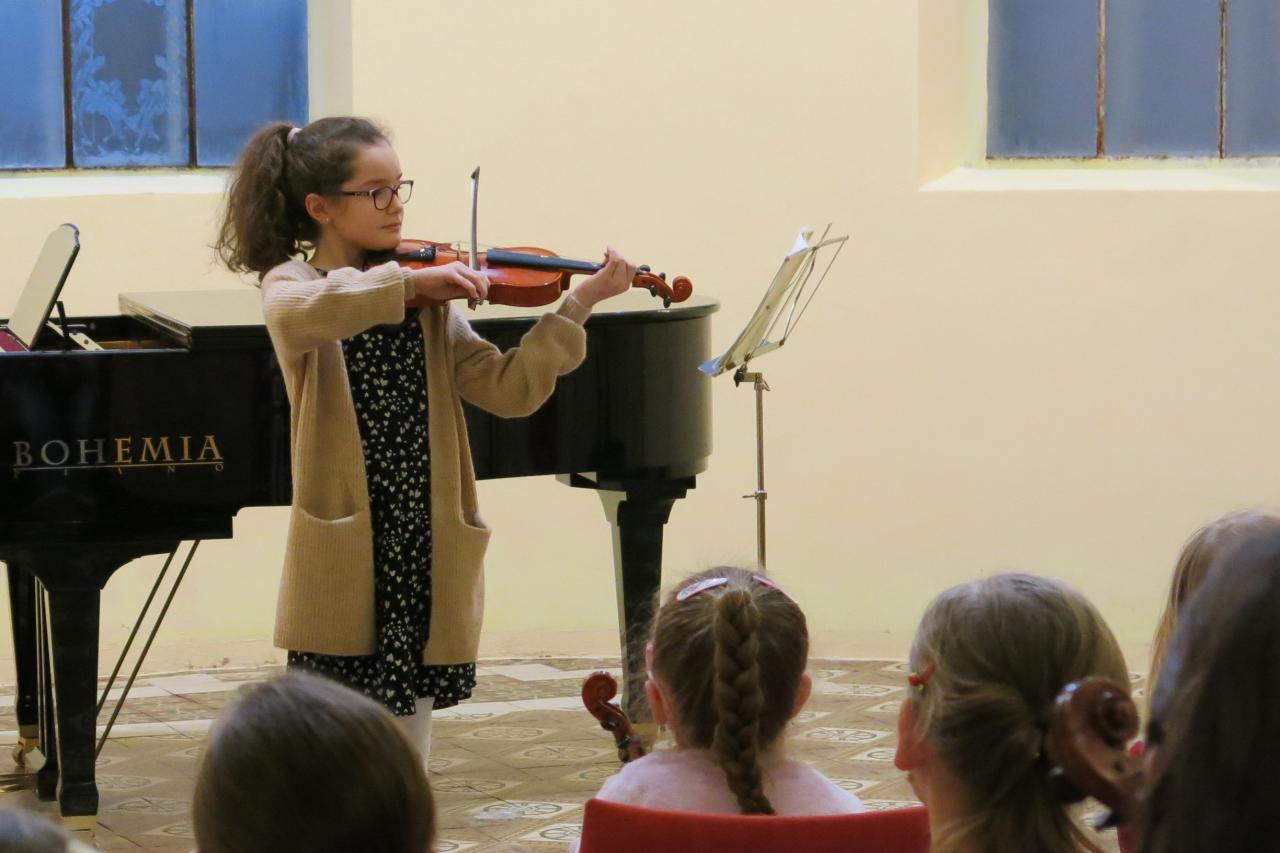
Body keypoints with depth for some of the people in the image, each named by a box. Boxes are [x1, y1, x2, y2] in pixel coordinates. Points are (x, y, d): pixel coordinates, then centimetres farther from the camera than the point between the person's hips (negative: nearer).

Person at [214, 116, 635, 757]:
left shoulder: (428, 303, 9)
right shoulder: (293, 283, -4)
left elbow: (509, 389, 1)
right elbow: (298, 317, -30)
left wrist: (578, 307, -7)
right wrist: (407, 283, -32)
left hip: (426, 559, 4)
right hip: (344, 567, -4)